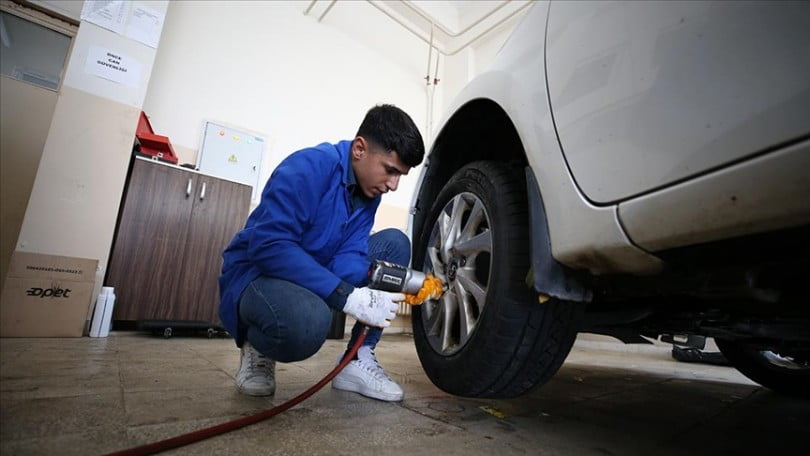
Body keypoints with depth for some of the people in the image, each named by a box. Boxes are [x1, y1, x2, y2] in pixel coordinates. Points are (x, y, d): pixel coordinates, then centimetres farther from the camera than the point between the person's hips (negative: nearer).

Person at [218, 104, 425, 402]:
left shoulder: (369, 190, 1)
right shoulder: (308, 168, -22)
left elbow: (348, 254, -9)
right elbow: (268, 245, -31)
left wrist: (369, 298, -32)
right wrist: (347, 297, -37)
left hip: (313, 274, 8)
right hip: (256, 273, -7)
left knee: (396, 243, -6)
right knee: (307, 321, -42)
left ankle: (358, 361, -6)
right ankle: (258, 347, -2)